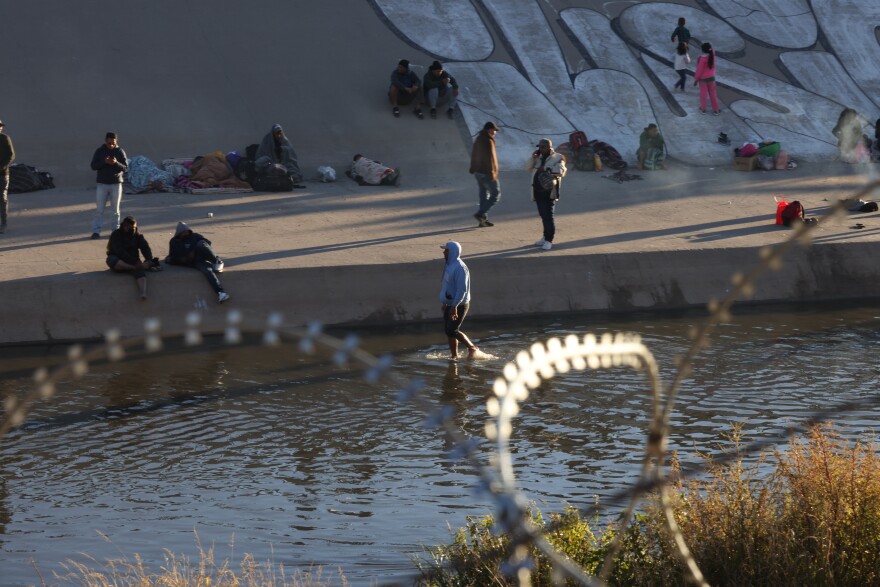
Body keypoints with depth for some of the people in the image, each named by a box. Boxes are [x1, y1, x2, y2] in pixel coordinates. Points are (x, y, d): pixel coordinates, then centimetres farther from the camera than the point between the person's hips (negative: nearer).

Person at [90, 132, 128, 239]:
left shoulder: (120, 151, 0)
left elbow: (125, 167, -3)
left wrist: (116, 163, -23)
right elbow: (93, 166, -3)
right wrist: (104, 162, -19)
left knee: (115, 210, 6)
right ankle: (96, 231, 1)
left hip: (116, 184, 0)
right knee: (99, 209, -1)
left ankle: (116, 230, 14)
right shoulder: (99, 151, 1)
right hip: (102, 184, 0)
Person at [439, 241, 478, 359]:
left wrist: (454, 306, -28)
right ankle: (454, 356, 19)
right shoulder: (449, 265, 10)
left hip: (459, 305, -10)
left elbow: (462, 290, -26)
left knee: (452, 331, -10)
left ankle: (472, 348, 5)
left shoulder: (459, 268, -21)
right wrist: (444, 303, 20)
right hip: (450, 304, 10)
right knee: (448, 330, 10)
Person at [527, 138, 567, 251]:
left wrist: (546, 169, -19)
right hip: (538, 191, 6)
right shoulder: (538, 158, 17)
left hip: (549, 192, -6)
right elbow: (528, 167, 13)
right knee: (543, 215, 13)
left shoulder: (557, 158, -2)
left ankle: (548, 240, -8)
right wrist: (533, 157, -2)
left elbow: (561, 171, -15)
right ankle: (545, 237, 23)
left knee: (548, 216, -10)